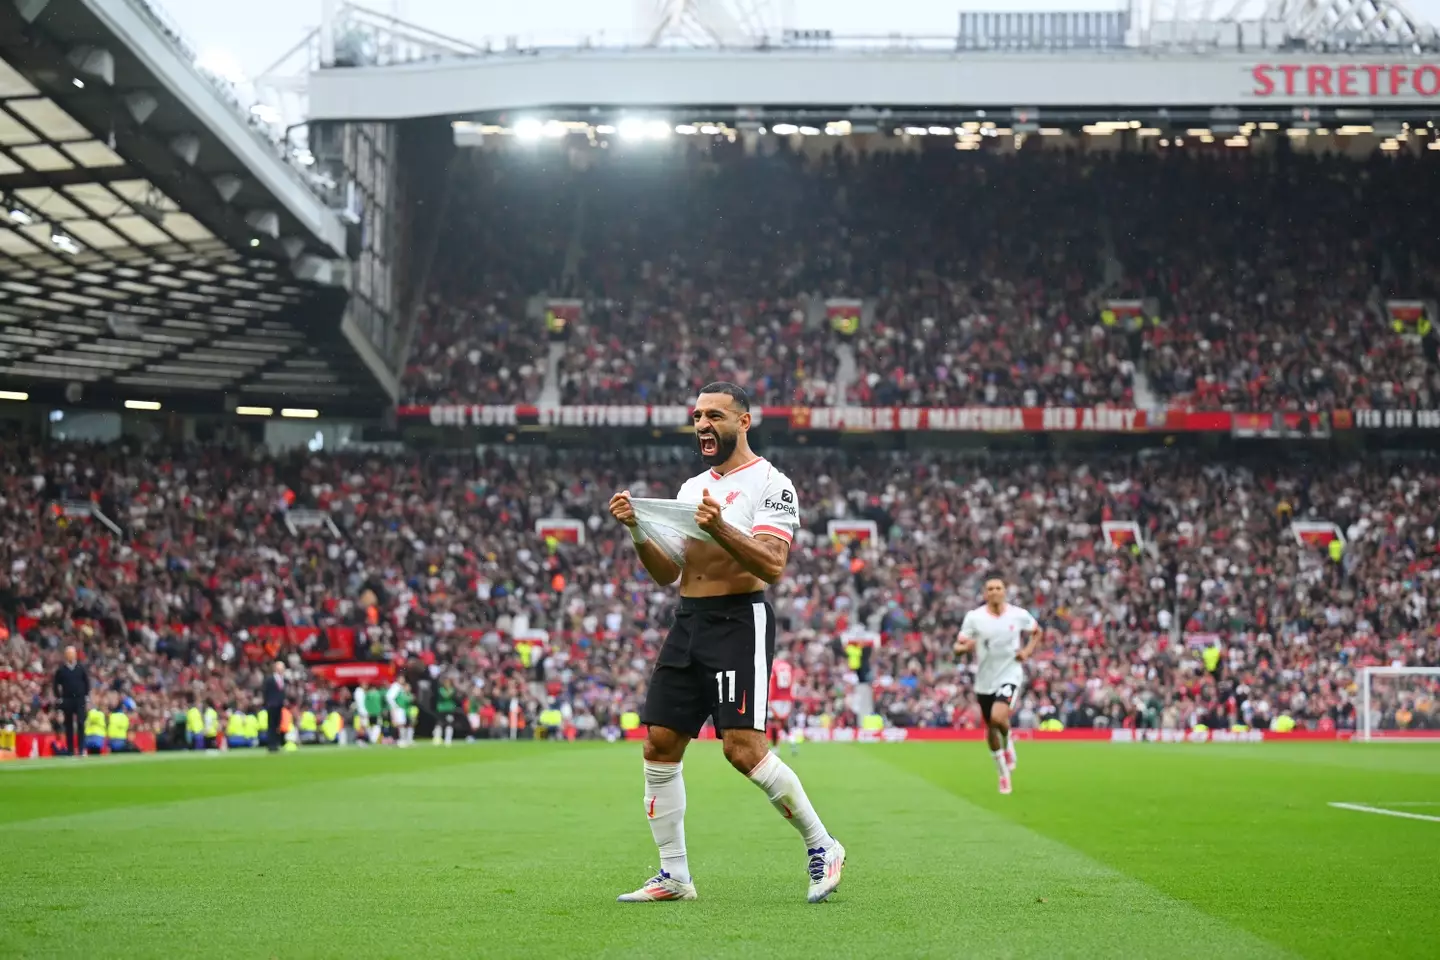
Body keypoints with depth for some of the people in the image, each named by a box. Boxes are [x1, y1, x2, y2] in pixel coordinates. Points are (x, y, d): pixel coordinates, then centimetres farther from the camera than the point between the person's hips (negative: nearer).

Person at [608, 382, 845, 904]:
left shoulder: (770, 483, -5)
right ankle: (673, 876, 11)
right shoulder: (692, 488, 19)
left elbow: (772, 566, -17)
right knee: (660, 748, 3)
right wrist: (637, 531, 0)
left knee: (744, 749, -17)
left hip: (739, 622, -8)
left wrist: (720, 529, -30)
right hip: (688, 622, 8)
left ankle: (821, 847, -1)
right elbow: (667, 573, 16)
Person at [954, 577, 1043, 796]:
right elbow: (958, 646, -6)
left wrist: (1027, 651, -4)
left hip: (1010, 675, -2)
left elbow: (1036, 632, 14)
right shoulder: (973, 617, -7)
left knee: (998, 717, -27)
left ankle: (1008, 745, 8)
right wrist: (965, 646, -30)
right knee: (991, 730, 11)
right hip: (984, 680, 2)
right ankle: (1003, 774, 31)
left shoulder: (1019, 615, -6)